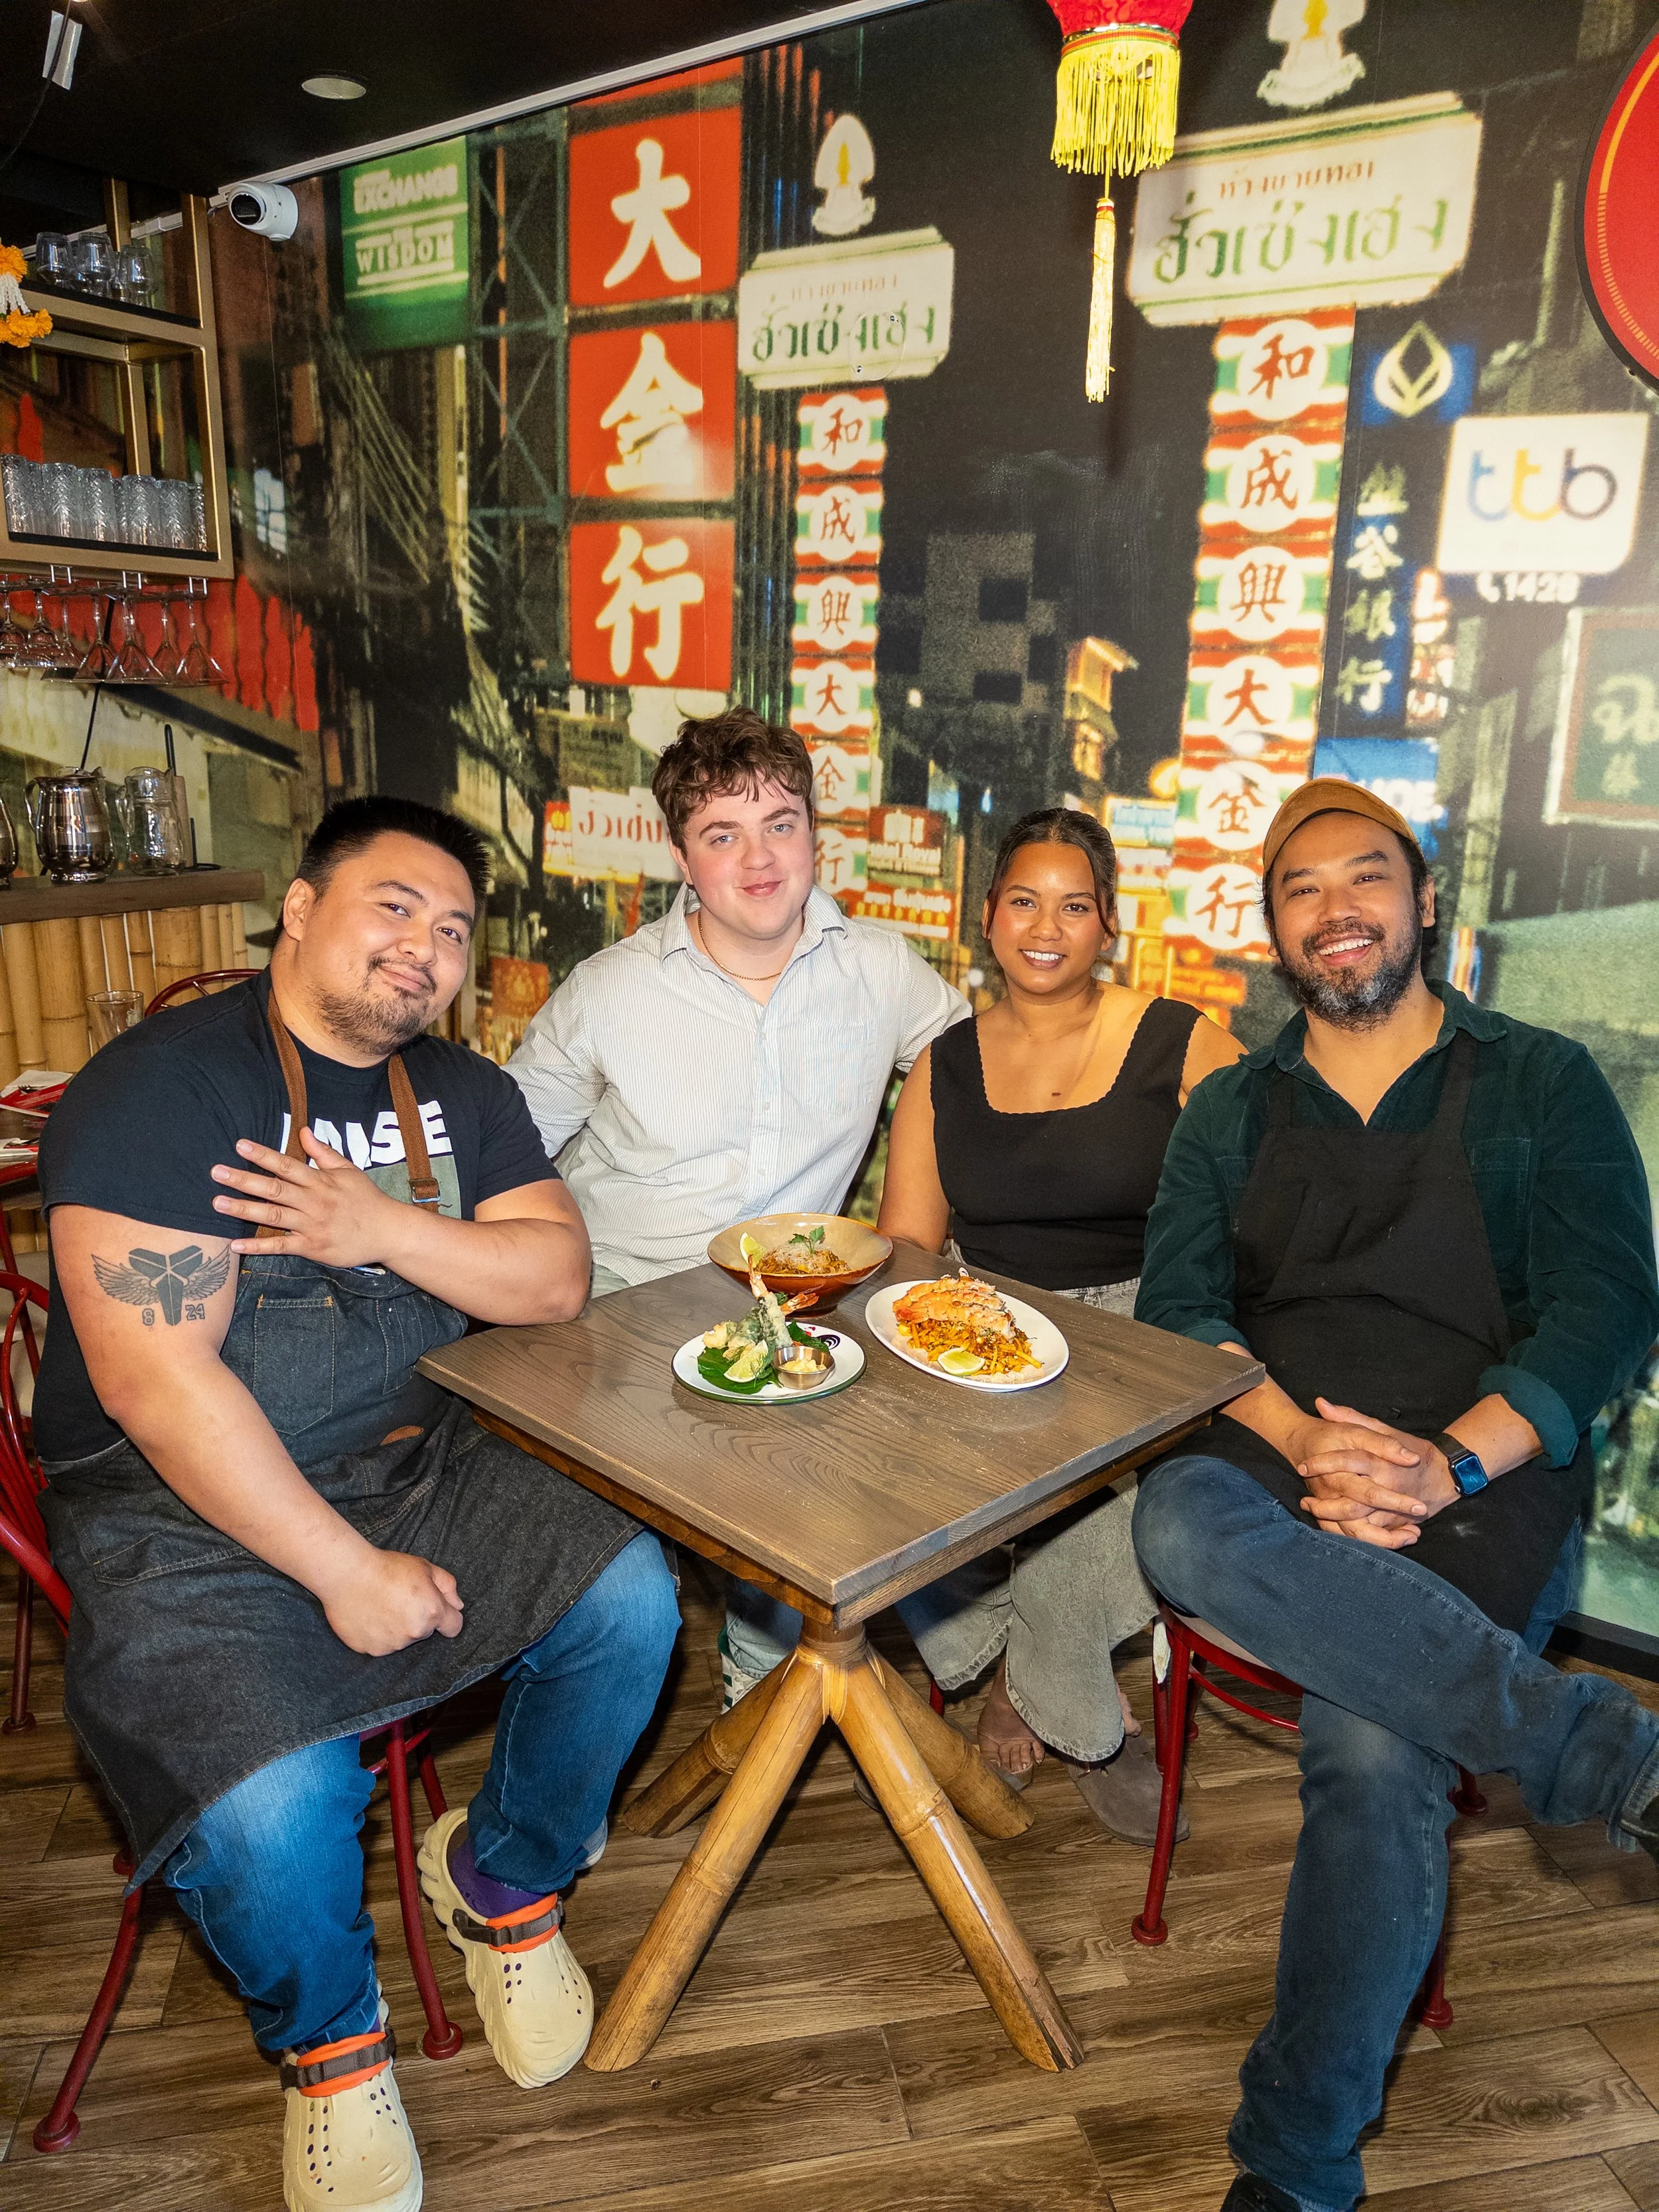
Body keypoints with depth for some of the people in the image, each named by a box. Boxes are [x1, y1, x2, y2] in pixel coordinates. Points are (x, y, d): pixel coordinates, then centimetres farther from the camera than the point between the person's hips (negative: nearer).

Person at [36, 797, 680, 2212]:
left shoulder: (461, 1094, 7)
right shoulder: (161, 1088, -14)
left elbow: (559, 1278, 0)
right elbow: (154, 1378, -21)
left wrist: (385, 1229, -17)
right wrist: (346, 1569, -21)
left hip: (419, 1457, 6)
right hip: (184, 1503, -5)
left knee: (631, 1602, -12)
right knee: (270, 1812, -26)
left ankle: (505, 1878, 18)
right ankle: (329, 2041, 12)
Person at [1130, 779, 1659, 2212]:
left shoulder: (1542, 1086, 9)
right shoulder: (1231, 1112, 15)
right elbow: (1177, 1309, 4)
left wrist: (1449, 1460, -18)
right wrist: (1303, 1444, -16)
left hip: (1482, 1478, -2)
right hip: (1275, 1457, 2)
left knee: (1377, 1751, -27)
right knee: (1179, 1520, -33)